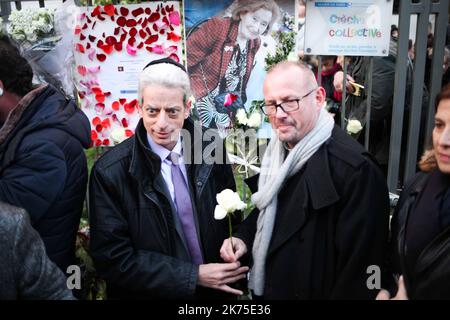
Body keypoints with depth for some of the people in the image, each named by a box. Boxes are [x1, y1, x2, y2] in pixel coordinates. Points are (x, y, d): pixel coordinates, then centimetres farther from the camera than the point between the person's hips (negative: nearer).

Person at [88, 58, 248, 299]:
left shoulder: (211, 148, -10)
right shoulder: (109, 172, -19)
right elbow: (112, 259, -18)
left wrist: (235, 274, -11)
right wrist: (194, 276, -21)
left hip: (215, 288, 3)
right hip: (149, 292, -3)